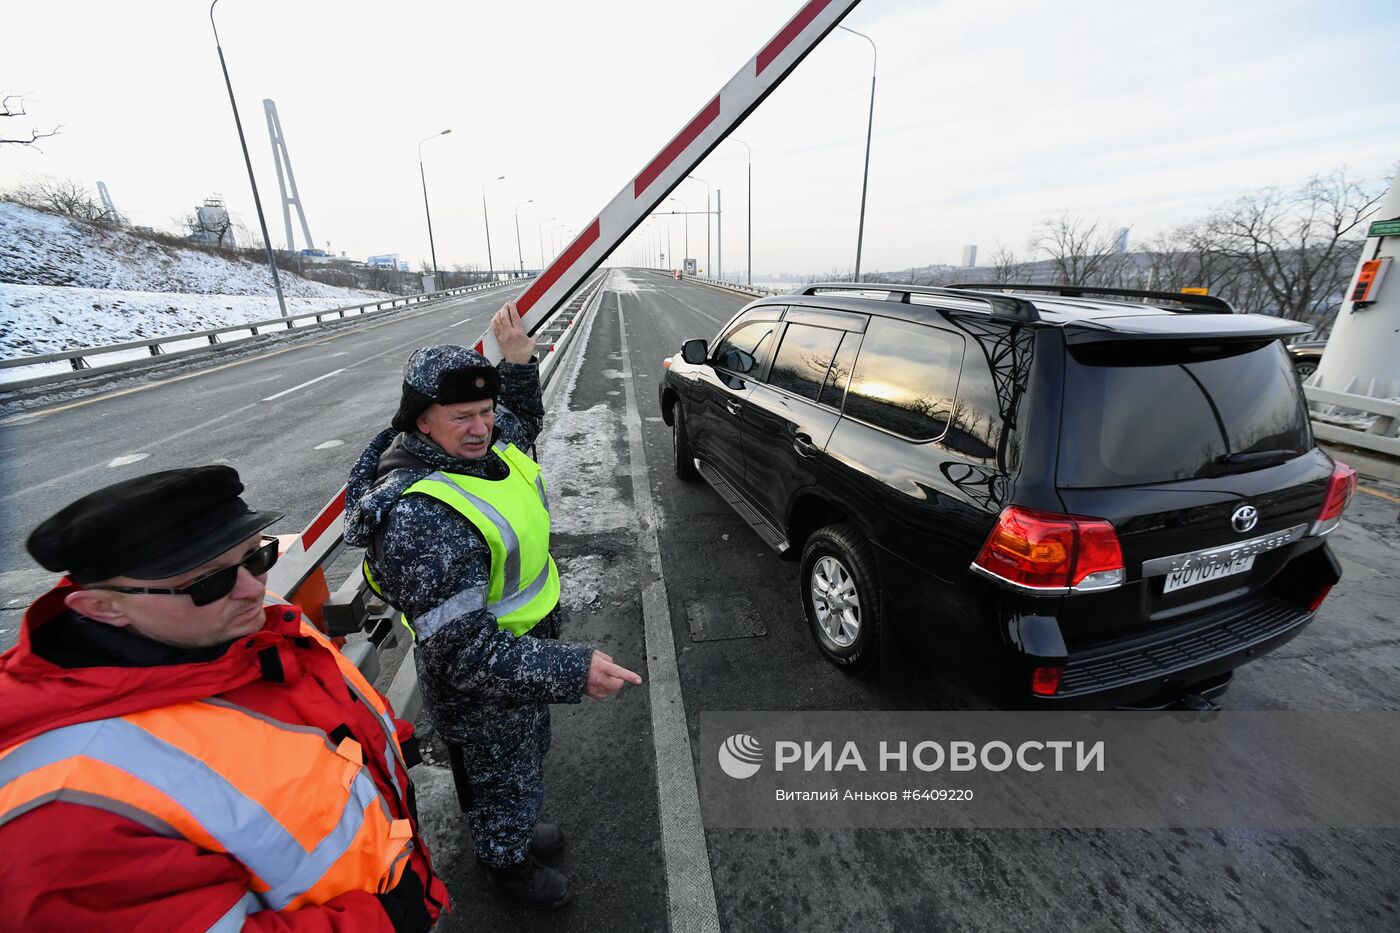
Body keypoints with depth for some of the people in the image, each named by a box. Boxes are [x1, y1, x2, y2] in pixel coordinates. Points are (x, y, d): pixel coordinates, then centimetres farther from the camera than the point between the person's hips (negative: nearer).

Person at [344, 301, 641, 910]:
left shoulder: (479, 447, -8)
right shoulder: (420, 517, -36)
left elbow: (524, 421, 17)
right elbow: (463, 652, -36)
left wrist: (518, 362, 1)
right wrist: (572, 671, -41)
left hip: (523, 646, 8)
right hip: (478, 686, -8)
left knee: (526, 758, 32)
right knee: (504, 780, 21)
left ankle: (516, 831, 61)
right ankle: (507, 865, 53)